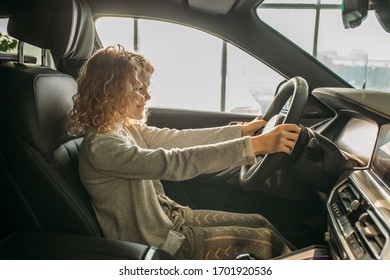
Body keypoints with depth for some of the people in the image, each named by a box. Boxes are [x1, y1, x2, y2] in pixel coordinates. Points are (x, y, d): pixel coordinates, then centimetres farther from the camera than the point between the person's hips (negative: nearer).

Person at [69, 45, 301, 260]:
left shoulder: (126, 127, -1)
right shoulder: (100, 147, -28)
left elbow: (179, 139, 1)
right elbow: (174, 163, -36)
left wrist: (242, 130, 1)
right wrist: (255, 145, -38)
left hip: (168, 216, 8)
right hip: (158, 244, -8)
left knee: (259, 223, 8)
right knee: (263, 242, -4)